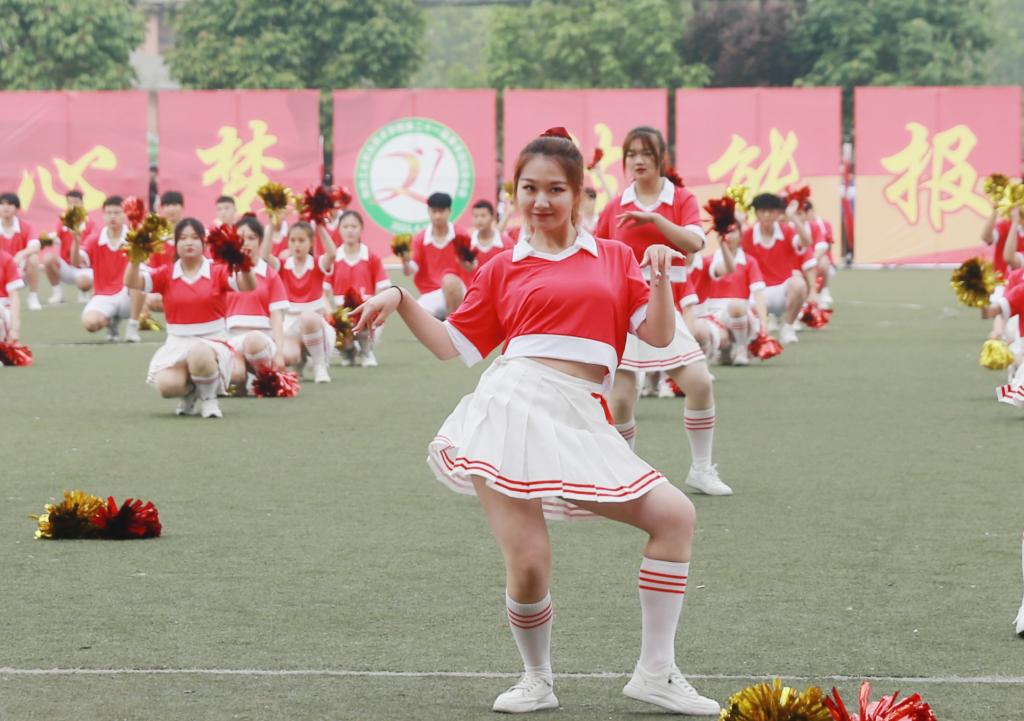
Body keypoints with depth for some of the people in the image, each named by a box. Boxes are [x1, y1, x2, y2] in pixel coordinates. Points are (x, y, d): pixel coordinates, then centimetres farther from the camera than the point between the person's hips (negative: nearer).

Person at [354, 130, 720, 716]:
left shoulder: (615, 258, 17)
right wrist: (400, 300, 5)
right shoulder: (503, 271, 16)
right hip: (512, 409, -2)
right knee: (528, 566, -12)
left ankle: (656, 673, 1)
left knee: (675, 516, -9)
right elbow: (454, 345, 16)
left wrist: (660, 278, -7)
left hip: (582, 424, 2)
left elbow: (660, 335, 10)